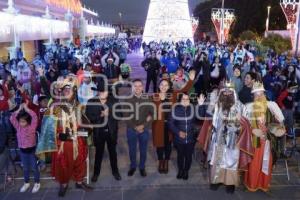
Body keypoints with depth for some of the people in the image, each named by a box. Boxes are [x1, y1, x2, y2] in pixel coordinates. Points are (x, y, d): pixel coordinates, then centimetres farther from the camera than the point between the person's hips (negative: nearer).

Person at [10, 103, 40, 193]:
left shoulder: (32, 127, -14)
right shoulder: (18, 127, -3)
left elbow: (34, 117, -26)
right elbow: (12, 118, -9)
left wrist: (26, 108, -22)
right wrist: (19, 109, -13)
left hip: (32, 150, -4)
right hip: (22, 150, 4)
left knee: (34, 167, 10)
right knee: (25, 168, 18)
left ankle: (37, 183, 26)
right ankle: (26, 183, 35)